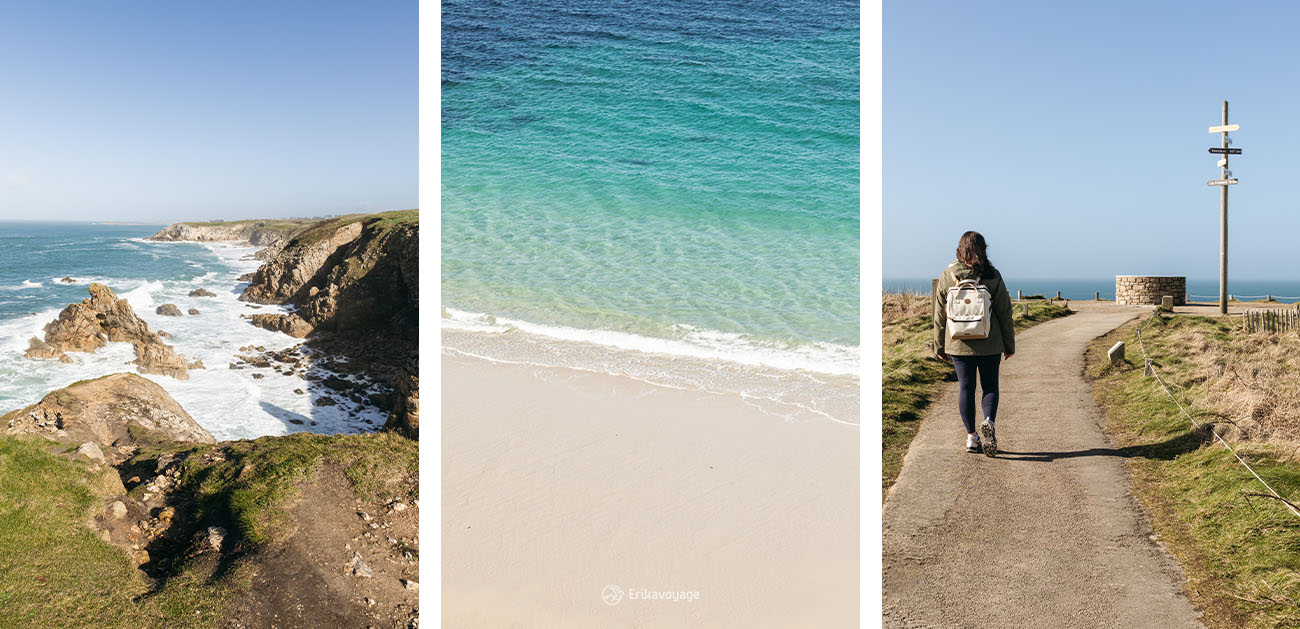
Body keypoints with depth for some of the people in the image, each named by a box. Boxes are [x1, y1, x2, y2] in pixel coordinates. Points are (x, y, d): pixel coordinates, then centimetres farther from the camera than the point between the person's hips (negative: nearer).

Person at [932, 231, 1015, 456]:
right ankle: (989, 421, -14)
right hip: (989, 344, -1)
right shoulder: (993, 276, -6)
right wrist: (1009, 343, 8)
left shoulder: (947, 277, -2)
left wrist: (939, 346, 10)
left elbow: (940, 315, 2)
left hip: (959, 343, 1)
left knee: (965, 387, 8)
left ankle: (971, 436, 9)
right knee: (990, 385, 11)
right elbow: (1004, 312, -2)